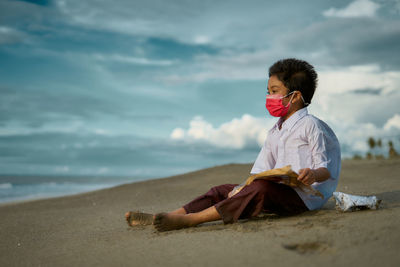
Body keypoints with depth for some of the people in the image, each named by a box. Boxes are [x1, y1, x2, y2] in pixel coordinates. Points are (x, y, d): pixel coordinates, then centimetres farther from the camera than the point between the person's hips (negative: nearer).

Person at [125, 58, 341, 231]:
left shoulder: (310, 126, -5)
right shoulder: (275, 132, 19)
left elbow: (326, 168, -8)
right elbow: (260, 170, 14)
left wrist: (313, 174, -31)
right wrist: (242, 189, -2)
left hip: (303, 196, -8)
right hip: (278, 190, 9)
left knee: (261, 188, -36)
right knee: (222, 191, 2)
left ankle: (190, 219, -41)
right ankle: (165, 216, -10)